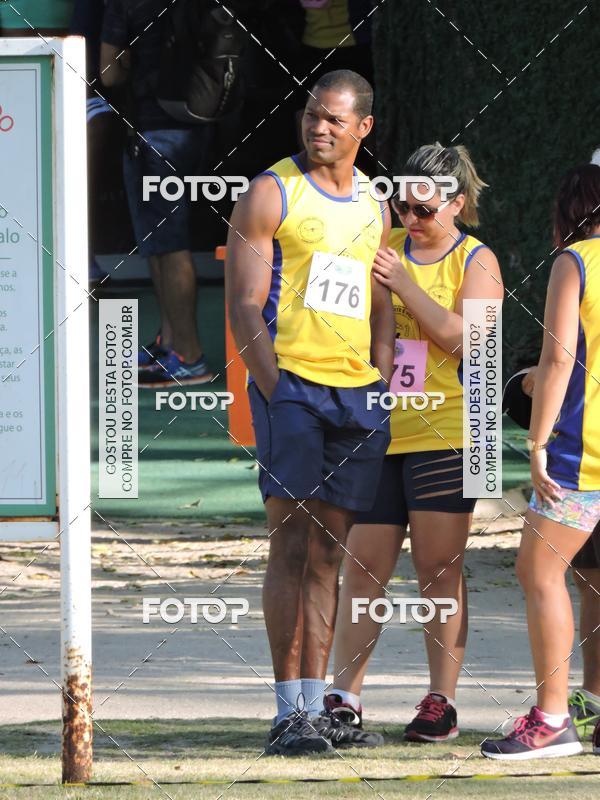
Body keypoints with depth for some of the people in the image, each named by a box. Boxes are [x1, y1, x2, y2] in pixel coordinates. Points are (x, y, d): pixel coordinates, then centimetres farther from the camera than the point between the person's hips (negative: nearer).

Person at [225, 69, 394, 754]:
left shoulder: (373, 209, 17)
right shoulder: (271, 195, -1)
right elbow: (244, 308, -5)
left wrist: (383, 396, 8)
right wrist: (273, 390, -14)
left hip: (358, 391, 6)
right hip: (289, 381, -6)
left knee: (328, 551, 6)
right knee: (291, 542, -11)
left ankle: (316, 707, 9)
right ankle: (289, 713, -12)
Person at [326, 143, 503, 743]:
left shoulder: (476, 261, 1)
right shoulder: (383, 245, 12)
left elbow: (469, 341, -13)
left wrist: (404, 284, -15)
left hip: (444, 432, -4)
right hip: (378, 431, 4)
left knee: (439, 569, -1)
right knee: (362, 569, 1)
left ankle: (442, 701, 4)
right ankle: (344, 697, 4)